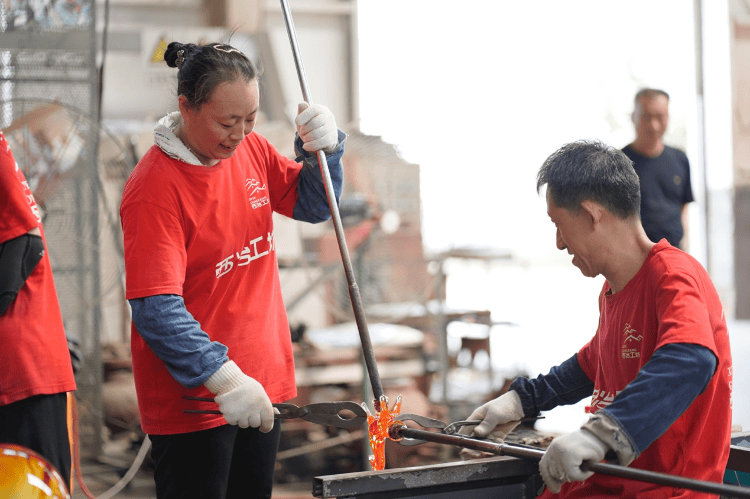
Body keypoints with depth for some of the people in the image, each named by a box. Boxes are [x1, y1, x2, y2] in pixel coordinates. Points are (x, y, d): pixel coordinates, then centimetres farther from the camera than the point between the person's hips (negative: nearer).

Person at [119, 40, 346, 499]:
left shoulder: (250, 150, 3)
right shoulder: (154, 187, -20)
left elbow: (313, 205, 14)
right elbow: (156, 310, -24)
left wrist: (323, 148, -6)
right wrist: (221, 377, -33)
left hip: (260, 380, 7)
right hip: (191, 398, -7)